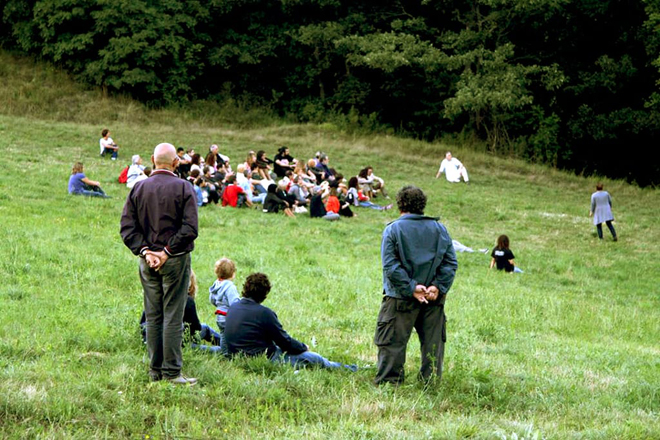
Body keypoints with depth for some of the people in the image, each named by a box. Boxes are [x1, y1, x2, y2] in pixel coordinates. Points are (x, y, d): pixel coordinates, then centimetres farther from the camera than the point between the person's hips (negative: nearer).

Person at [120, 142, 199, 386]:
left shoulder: (138, 189, 5)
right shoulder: (183, 188, -6)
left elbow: (127, 227, 1)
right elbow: (190, 229, -14)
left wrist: (145, 251, -4)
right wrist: (168, 251, -10)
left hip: (147, 261, 4)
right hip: (176, 260, -4)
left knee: (152, 317, 10)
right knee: (173, 317, -1)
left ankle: (155, 370, 14)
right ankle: (171, 372, -1)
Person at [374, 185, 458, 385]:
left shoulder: (392, 229, -6)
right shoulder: (439, 229, 5)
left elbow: (390, 266, -15)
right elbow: (451, 263, 0)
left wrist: (410, 288, -14)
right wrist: (438, 287, -6)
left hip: (401, 299, -3)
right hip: (434, 300, 3)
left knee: (392, 342, 3)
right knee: (433, 341, 12)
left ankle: (388, 382, 2)